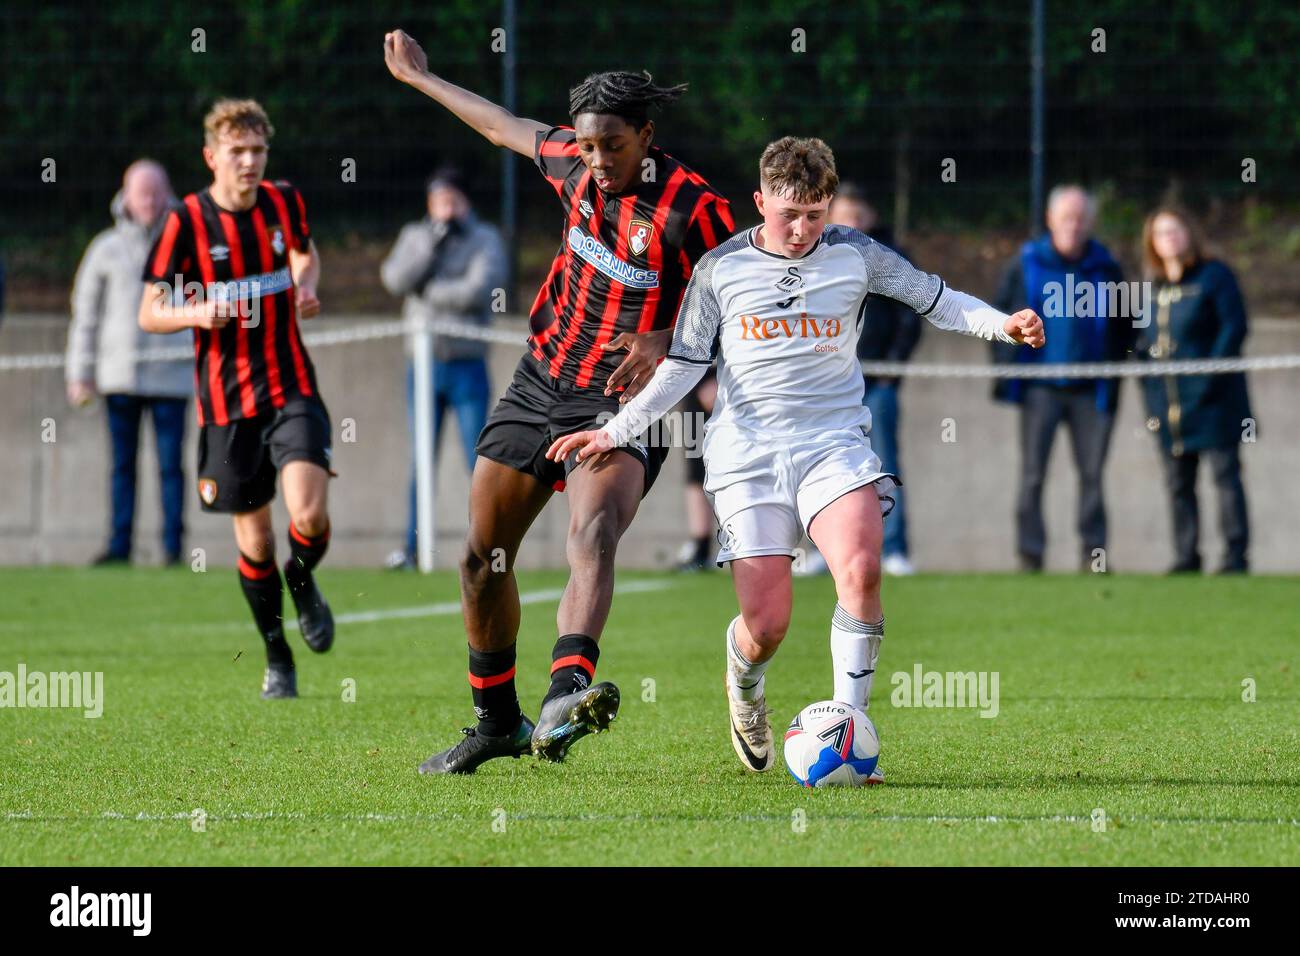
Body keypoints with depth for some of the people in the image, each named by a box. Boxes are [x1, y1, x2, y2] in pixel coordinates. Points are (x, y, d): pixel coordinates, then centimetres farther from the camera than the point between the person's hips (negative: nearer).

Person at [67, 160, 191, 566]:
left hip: (170, 377, -2)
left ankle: (173, 545, -1)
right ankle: (119, 545, 5)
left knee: (170, 464, -4)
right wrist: (79, 374, 8)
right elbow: (85, 315, 12)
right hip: (119, 376, 2)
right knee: (122, 464, 3)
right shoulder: (106, 249, 9)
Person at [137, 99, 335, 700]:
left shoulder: (284, 202, 1)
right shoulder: (187, 221, -8)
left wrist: (306, 285, 2)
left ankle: (303, 582, 18)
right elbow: (149, 313, -3)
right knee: (254, 538, 4)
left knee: (309, 514, -17)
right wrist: (195, 313, -23)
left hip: (291, 387, 1)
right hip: (226, 400, -1)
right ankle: (278, 660, 23)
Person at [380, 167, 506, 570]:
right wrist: (434, 242, -11)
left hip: (467, 366, -3)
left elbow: (480, 290, -14)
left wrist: (429, 291, -7)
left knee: (479, 458, -5)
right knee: (421, 460, 3)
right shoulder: (414, 237, 11)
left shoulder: (485, 239, 2)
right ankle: (412, 547, 7)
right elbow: (395, 278, -6)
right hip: (423, 365, 3)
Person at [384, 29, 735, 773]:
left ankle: (567, 693, -55)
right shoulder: (576, 164, 0)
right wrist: (422, 80, 31)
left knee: (593, 532, -33)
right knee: (484, 557, 11)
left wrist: (664, 341, -31)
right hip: (542, 382, 7)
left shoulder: (694, 208, -17)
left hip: (623, 404, -7)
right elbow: (506, 128, 20)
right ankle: (498, 722, 29)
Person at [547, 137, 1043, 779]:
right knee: (767, 625, -9)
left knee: (861, 570, -27)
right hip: (748, 454, 0)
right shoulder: (720, 268, 4)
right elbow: (682, 366, 9)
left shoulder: (854, 255, 5)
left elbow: (936, 300, 11)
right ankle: (744, 679, 30)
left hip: (834, 442, 0)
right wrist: (616, 431, 2)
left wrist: (1003, 324, -6)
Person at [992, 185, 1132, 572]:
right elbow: (999, 313, 10)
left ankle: (1093, 552, 8)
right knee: (1032, 474, -2)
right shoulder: (1027, 263, 3)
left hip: (1090, 390, 1)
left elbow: (1124, 326, 15)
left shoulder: (1105, 269, 6)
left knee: (1092, 474, 2)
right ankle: (1029, 554, 0)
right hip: (1040, 387, -1)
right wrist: (1006, 364, 2)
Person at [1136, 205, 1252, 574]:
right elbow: (1143, 339, 20)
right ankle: (1186, 557, 12)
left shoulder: (1214, 276, -3)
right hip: (1168, 402, 6)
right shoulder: (1153, 287, 16)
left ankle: (1236, 556, -5)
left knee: (1224, 473, -6)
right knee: (1178, 483, 7)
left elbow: (1235, 326, -9)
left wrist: (1211, 374, -17)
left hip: (1212, 401, -6)